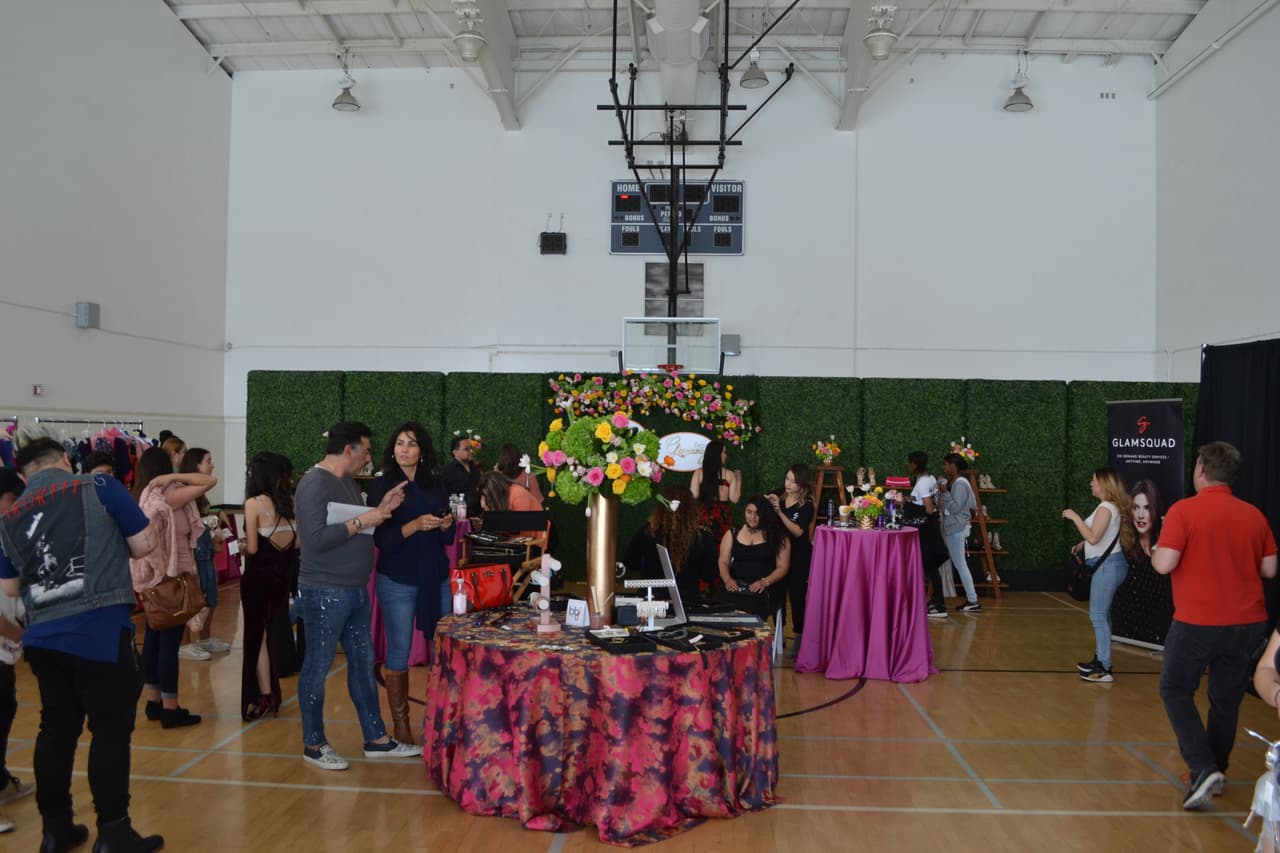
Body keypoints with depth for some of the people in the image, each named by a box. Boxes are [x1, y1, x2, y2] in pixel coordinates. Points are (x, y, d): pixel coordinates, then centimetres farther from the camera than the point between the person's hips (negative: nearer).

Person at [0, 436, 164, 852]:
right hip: (100, 632, -5)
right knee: (111, 730, 2)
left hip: (43, 637, 5)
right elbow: (144, 543, -3)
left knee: (57, 729, 17)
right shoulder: (98, 487, -4)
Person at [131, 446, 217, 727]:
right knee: (170, 641, -4)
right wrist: (173, 477, -19)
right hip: (172, 577, -8)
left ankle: (154, 703, 23)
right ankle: (170, 710, 1)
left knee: (153, 637, 14)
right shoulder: (168, 496, -15)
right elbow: (209, 481, -22)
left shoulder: (140, 497, 7)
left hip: (152, 577, 8)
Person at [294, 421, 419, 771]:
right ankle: (314, 745, 17)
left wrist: (381, 508, 4)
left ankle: (376, 739, 23)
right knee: (318, 666, 4)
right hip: (325, 592, -9)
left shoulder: (349, 482, 13)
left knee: (363, 661, 14)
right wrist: (361, 522, -19)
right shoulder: (314, 484, -16)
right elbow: (316, 539, -25)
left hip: (355, 590, 9)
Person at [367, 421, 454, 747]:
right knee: (399, 654, 3)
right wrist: (415, 525, -23)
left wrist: (446, 524, -9)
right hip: (397, 580, -4)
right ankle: (400, 725, 15)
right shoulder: (381, 485, -3)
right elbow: (381, 539, -10)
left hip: (437, 578, 4)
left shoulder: (435, 484, 8)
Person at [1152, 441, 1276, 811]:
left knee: (1175, 691, 10)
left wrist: (1154, 550, 2)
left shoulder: (1184, 510, -12)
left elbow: (1165, 563, -19)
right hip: (1247, 623, 5)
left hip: (1197, 622, -5)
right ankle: (1216, 772, 28)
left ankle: (1203, 769, -3)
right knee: (1226, 700, 17)